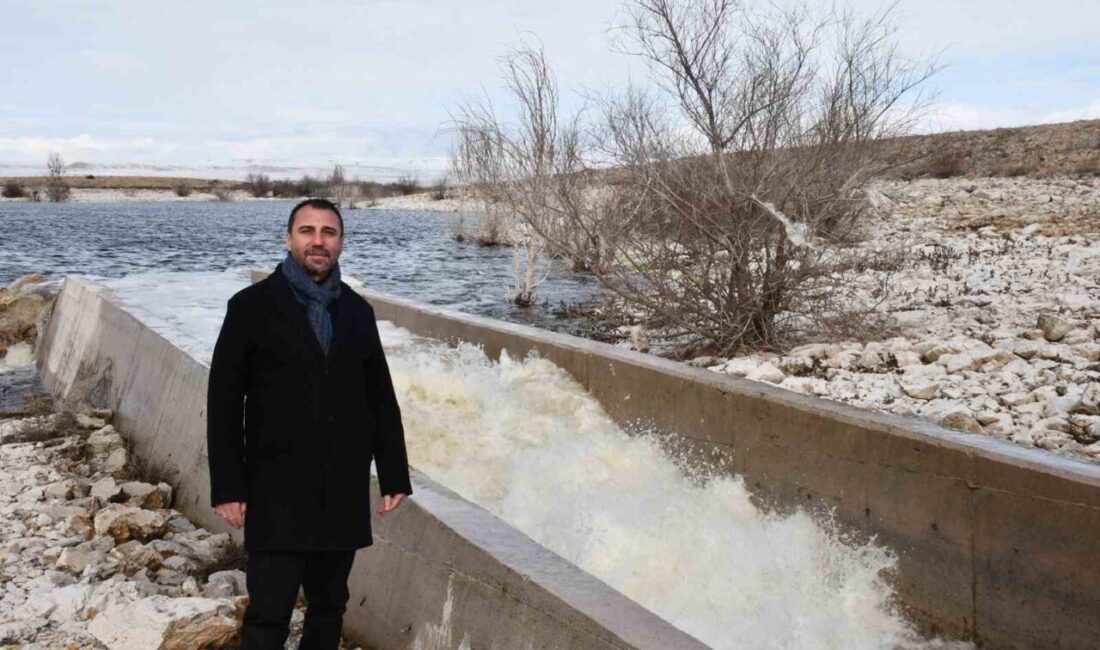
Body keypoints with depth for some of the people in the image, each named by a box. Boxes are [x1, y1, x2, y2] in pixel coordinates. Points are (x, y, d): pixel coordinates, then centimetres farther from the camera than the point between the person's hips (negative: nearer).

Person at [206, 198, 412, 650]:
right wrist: (228, 487, -8)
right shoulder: (252, 306, -2)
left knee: (329, 609, 15)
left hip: (344, 493, 4)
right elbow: (223, 402, -4)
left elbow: (381, 398, 11)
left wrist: (394, 475, 8)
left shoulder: (358, 311, 9)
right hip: (277, 493, -4)